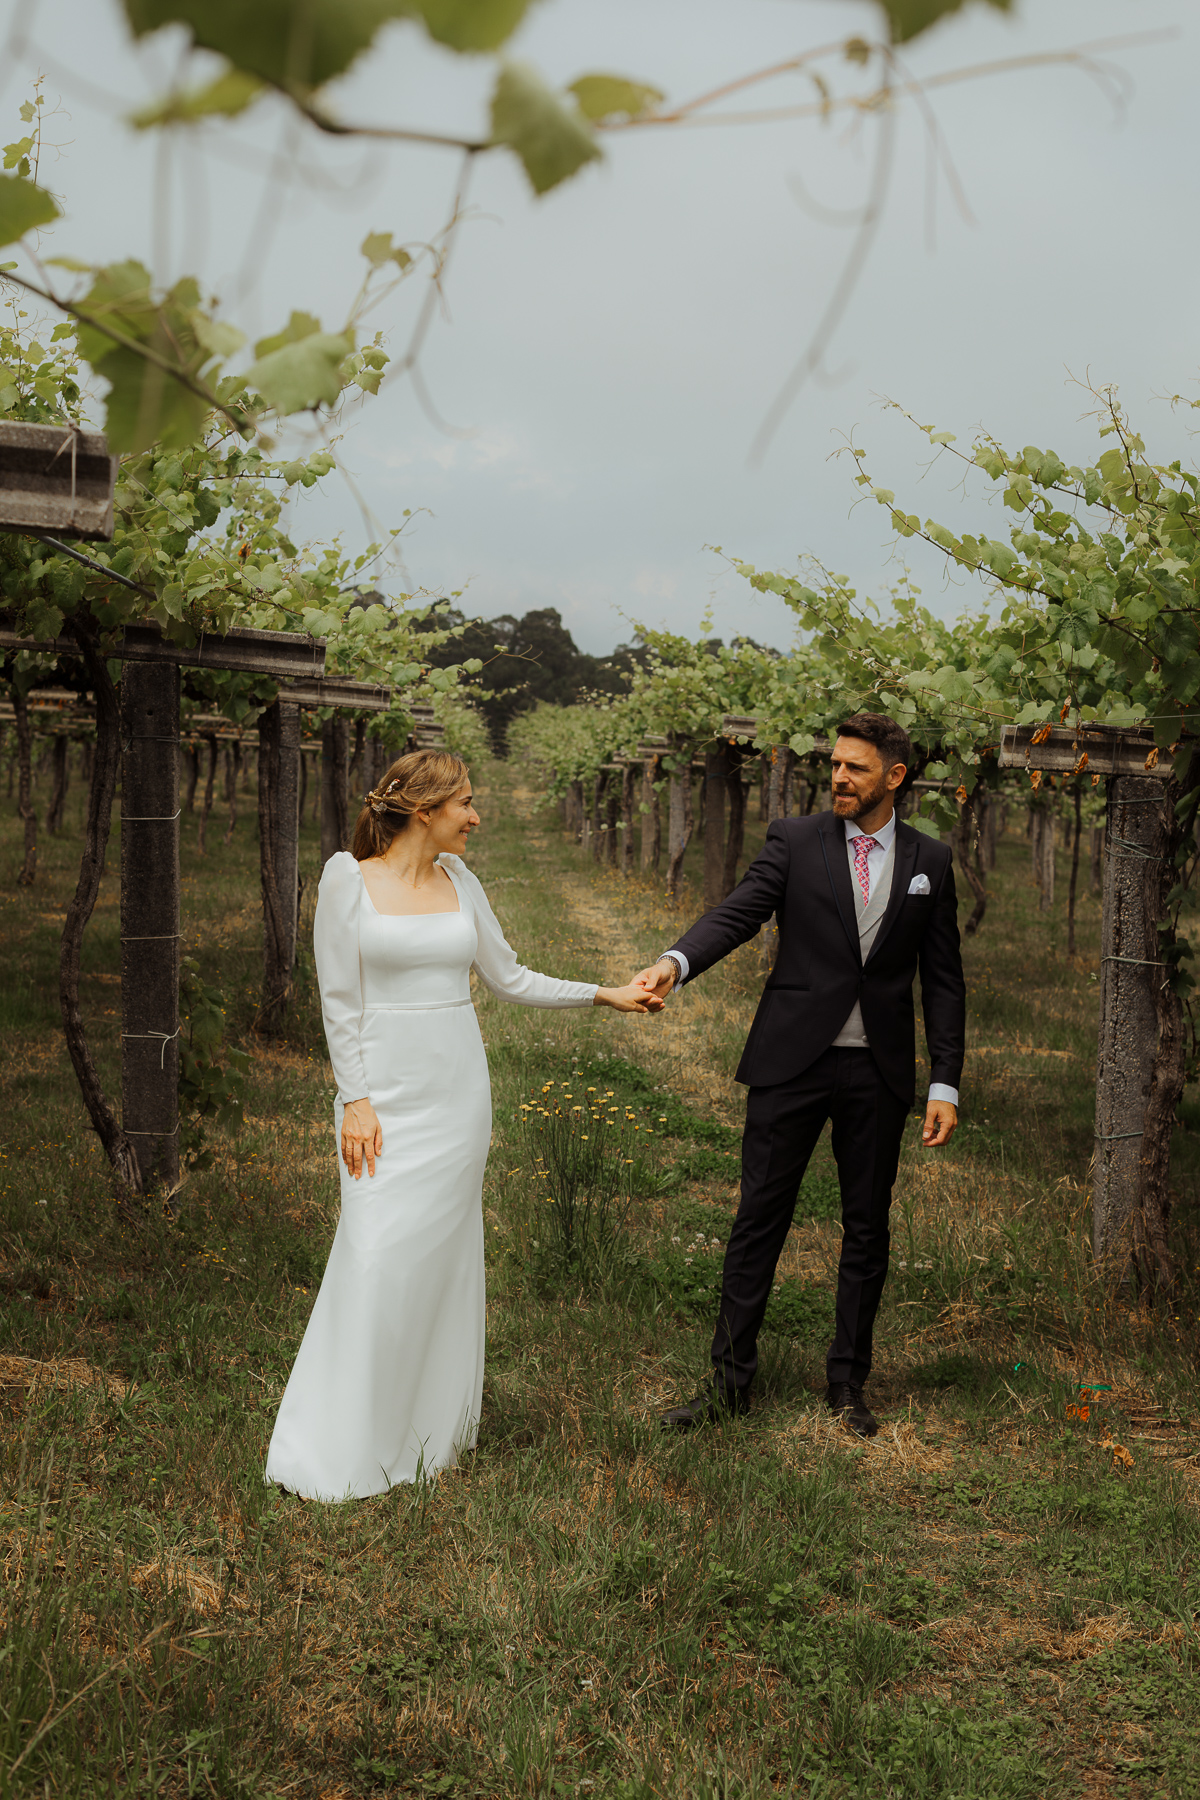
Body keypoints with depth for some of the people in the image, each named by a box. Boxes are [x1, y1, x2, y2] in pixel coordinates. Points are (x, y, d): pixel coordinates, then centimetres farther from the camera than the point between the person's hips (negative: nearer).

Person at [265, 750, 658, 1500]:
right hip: (387, 1091, -4)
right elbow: (341, 1001, -6)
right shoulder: (348, 879, -5)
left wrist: (604, 994, 9)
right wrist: (354, 1100, -11)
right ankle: (346, 1446, 6)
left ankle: (431, 1425, 21)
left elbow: (510, 978, 12)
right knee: (377, 1258, -6)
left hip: (458, 1091, 4)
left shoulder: (459, 879, 7)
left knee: (444, 1254, 8)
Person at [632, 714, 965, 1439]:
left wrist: (946, 1084, 1)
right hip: (793, 1061, -1)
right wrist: (676, 963, -32)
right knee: (760, 1218, 2)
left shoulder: (930, 862, 6)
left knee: (867, 1230, 9)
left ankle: (849, 1383, 24)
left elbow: (944, 979, 7)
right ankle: (732, 1378, 14)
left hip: (879, 1074, 2)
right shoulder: (795, 841, 1)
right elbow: (737, 913, -12)